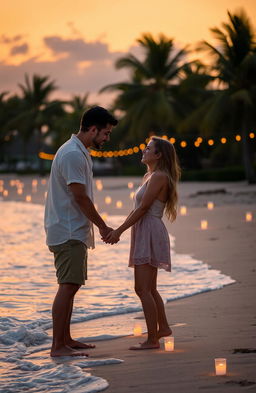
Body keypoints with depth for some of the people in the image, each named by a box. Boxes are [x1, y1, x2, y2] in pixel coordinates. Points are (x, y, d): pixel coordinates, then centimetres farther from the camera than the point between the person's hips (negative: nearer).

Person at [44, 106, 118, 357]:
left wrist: (98, 227, 17)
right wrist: (103, 227, -11)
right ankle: (57, 346, -11)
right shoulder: (73, 154, -17)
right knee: (67, 286, -11)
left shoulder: (79, 152, 17)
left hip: (73, 232, 11)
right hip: (68, 233, -11)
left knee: (71, 286, 13)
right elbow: (80, 197, -19)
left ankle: (66, 340, 19)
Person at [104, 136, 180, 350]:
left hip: (151, 232, -10)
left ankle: (152, 339, -7)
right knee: (149, 288, 18)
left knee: (143, 289, -10)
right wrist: (118, 230, 13)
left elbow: (143, 208, -17)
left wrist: (119, 231, -17)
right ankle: (163, 327, 28)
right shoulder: (149, 176, 18)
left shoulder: (159, 177, -12)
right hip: (144, 233, 10)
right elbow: (137, 209, 19)